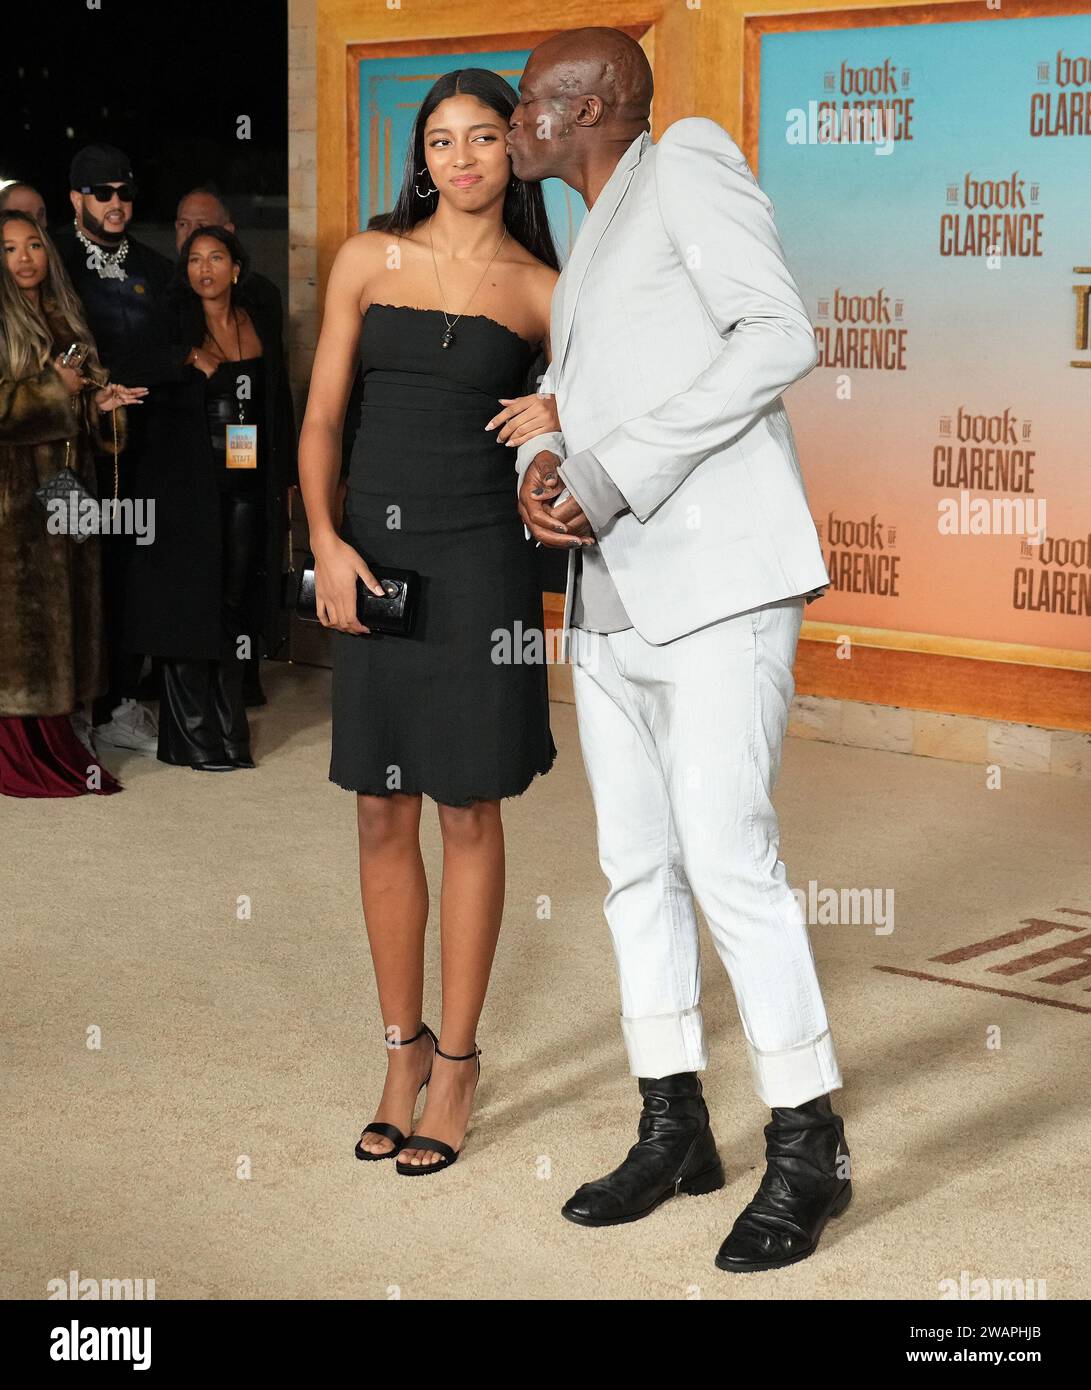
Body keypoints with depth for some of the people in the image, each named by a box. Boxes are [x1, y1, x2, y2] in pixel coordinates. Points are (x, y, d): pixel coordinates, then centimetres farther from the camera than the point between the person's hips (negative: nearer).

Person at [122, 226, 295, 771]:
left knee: (234, 603, 7)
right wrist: (190, 355, -31)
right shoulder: (173, 322, -1)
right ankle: (195, 739, 2)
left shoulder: (259, 325, 11)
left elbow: (278, 405, 15)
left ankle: (227, 730, 15)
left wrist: (283, 476, 12)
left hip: (245, 482, 4)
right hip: (185, 484, -4)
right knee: (188, 602, -3)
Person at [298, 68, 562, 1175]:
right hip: (373, 551, 2)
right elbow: (322, 418, 5)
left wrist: (562, 411, -13)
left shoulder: (541, 289, 3)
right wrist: (326, 542, -8)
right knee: (382, 815, 7)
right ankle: (402, 1050, 21)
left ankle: (456, 1058, 14)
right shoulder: (370, 260, 6)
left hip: (478, 556, -2)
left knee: (468, 814, 2)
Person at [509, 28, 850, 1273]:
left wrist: (614, 474, -18)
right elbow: (566, 404, 21)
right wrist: (540, 468, -4)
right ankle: (674, 1130, 20)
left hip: (717, 575, -9)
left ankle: (807, 1148, 2)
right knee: (635, 863, 9)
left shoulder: (687, 161, -3)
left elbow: (781, 338, -15)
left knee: (726, 858, -11)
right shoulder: (596, 243, 22)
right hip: (614, 590, 9)